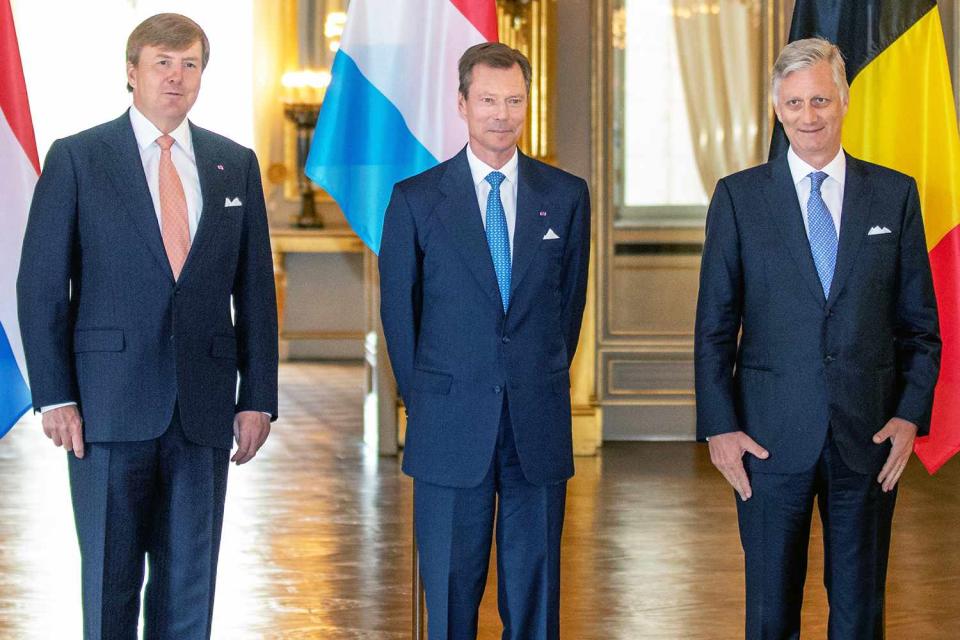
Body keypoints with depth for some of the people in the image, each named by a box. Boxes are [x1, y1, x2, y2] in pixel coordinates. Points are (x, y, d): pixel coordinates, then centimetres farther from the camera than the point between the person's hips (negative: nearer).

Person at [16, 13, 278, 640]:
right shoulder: (77, 158, 1)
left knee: (190, 581, 8)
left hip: (203, 410, 3)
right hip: (111, 403, -3)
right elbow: (40, 285, -2)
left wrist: (258, 398, 3)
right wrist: (55, 396, -8)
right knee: (111, 577, 3)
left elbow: (255, 290, 10)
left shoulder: (236, 164, 10)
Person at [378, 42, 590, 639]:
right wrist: (423, 398, 7)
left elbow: (571, 299, 13)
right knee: (451, 588, 5)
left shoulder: (566, 195, 5)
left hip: (539, 425, 1)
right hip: (450, 427, -1)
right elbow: (398, 309, 7)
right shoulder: (416, 199, 0)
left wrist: (546, 382, 12)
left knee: (535, 588, 6)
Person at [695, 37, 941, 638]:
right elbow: (714, 326, 1)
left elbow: (920, 320, 7)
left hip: (868, 432, 1)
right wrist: (719, 426, -6)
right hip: (772, 434, -1)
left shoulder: (895, 194, 5)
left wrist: (911, 413, -3)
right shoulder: (739, 197, 1)